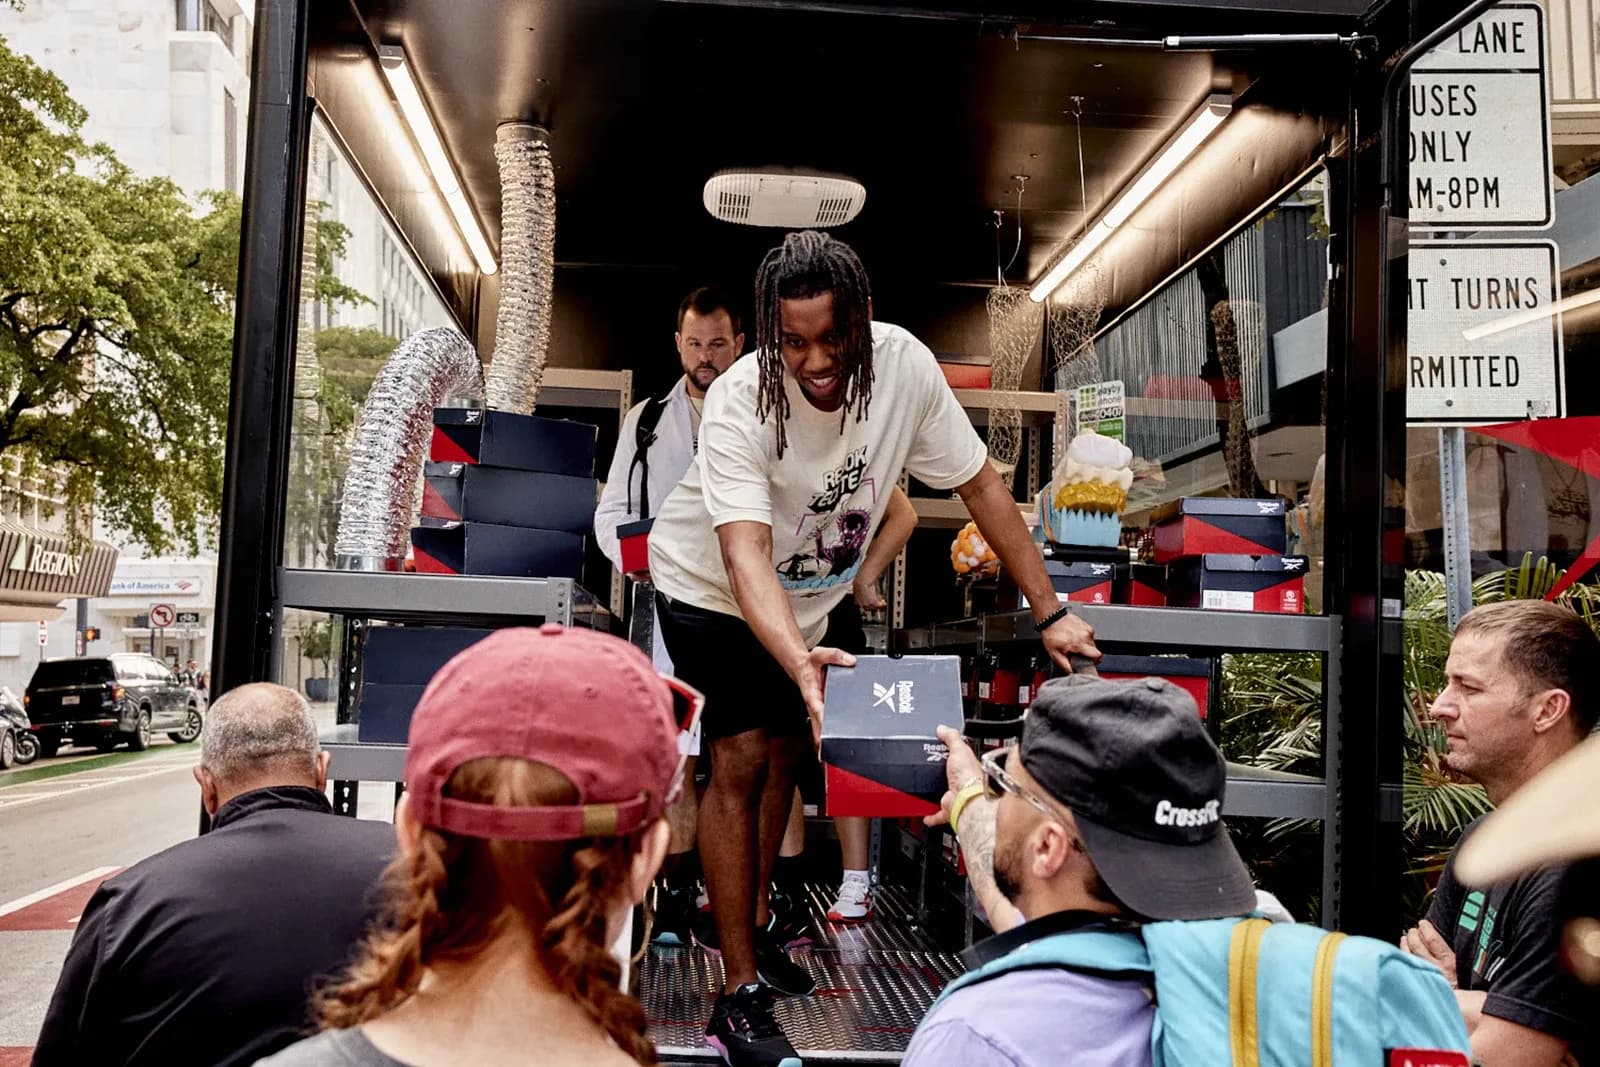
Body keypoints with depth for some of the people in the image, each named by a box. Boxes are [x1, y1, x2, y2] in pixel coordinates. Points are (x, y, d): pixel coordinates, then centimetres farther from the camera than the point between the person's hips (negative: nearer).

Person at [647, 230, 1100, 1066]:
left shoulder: (905, 366, -23)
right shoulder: (741, 401, -34)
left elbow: (979, 484, -13)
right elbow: (746, 557, -43)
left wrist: (1050, 614, -12)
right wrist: (802, 662, -60)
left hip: (807, 597, 5)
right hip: (710, 587, -5)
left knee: (786, 751, 13)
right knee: (740, 760, -13)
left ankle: (750, 926, 36)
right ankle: (739, 997, -4)